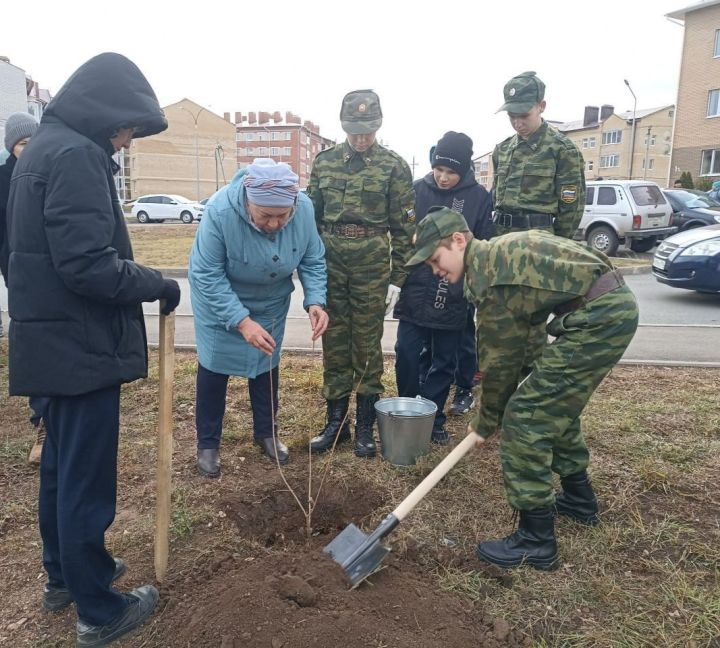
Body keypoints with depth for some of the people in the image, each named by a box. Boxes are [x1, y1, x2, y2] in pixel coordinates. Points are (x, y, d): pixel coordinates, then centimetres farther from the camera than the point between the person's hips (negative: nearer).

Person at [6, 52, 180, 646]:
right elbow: (88, 265, -26)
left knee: (61, 464, 21)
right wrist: (160, 286, -11)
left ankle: (63, 575, 39)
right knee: (86, 478, 2)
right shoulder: (76, 155, -17)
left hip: (56, 339, 10)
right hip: (82, 345, -10)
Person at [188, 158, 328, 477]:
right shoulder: (220, 211, -37)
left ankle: (266, 433, 32)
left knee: (266, 365, 12)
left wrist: (315, 301, -28)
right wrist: (242, 321, -38)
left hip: (270, 301, 3)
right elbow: (207, 277, -30)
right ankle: (207, 444, 20)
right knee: (214, 367, 3)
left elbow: (313, 261, -12)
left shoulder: (304, 209, -26)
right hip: (219, 299, -3)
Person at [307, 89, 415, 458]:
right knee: (333, 345, 8)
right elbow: (311, 214, 11)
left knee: (367, 347, 5)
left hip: (372, 266, -2)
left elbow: (404, 227, -1)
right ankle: (335, 423, 21)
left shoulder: (394, 166, -1)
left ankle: (365, 427, 18)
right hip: (330, 262, 3)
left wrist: (397, 278, -4)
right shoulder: (325, 161, 8)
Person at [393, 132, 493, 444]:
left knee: (444, 361, 9)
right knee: (406, 354, 1)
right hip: (416, 290, 1)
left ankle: (432, 418, 24)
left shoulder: (479, 197, -2)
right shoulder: (418, 190, 1)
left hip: (454, 297, 0)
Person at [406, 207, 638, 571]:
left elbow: (499, 359, -8)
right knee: (556, 406, 23)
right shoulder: (499, 254, 14)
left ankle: (535, 541, 2)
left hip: (598, 317, -10)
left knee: (526, 417, -7)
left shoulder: (488, 273, -15)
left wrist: (487, 421, 6)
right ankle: (578, 499, 40)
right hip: (615, 306, 10)